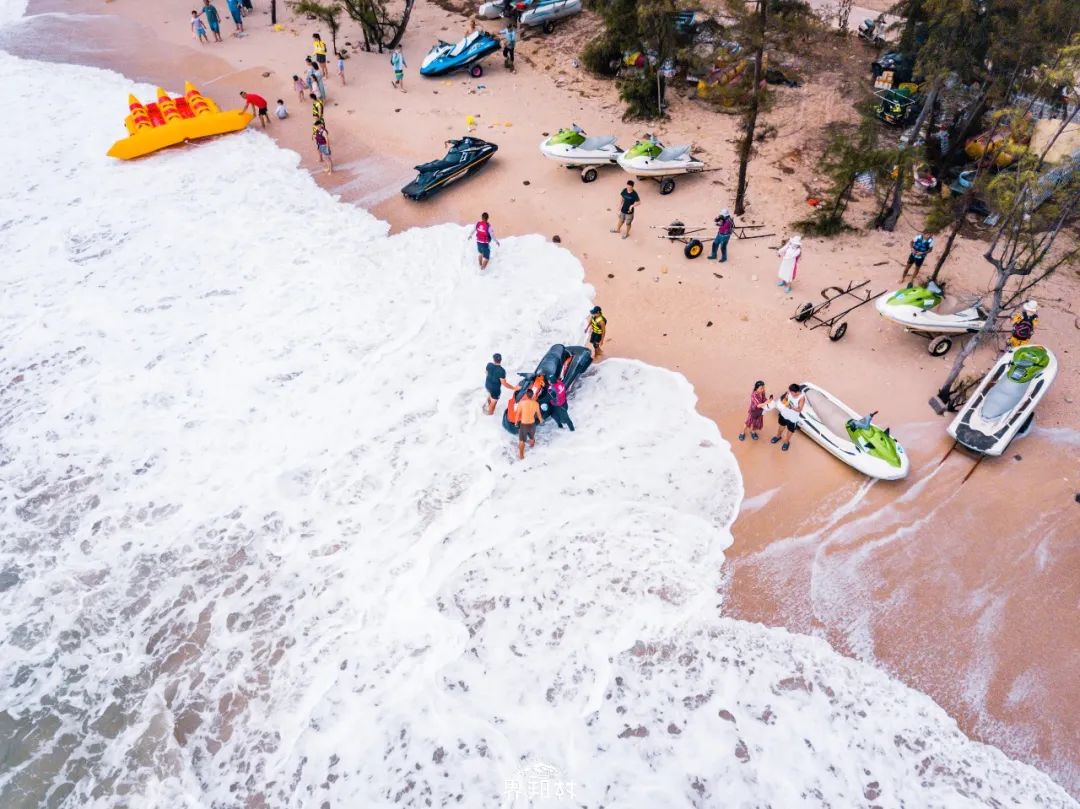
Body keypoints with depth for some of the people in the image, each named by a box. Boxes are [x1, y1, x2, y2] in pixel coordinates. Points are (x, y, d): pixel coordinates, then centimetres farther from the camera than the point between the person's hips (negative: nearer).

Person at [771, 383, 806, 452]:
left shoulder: (802, 397, -32)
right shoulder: (790, 392, -20)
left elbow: (799, 409, -29)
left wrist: (791, 407, -45)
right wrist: (784, 401, -25)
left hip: (793, 418, -4)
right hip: (784, 413, 4)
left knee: (790, 430, 21)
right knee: (782, 425, 30)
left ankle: (787, 442, 47)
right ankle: (778, 436, 57)